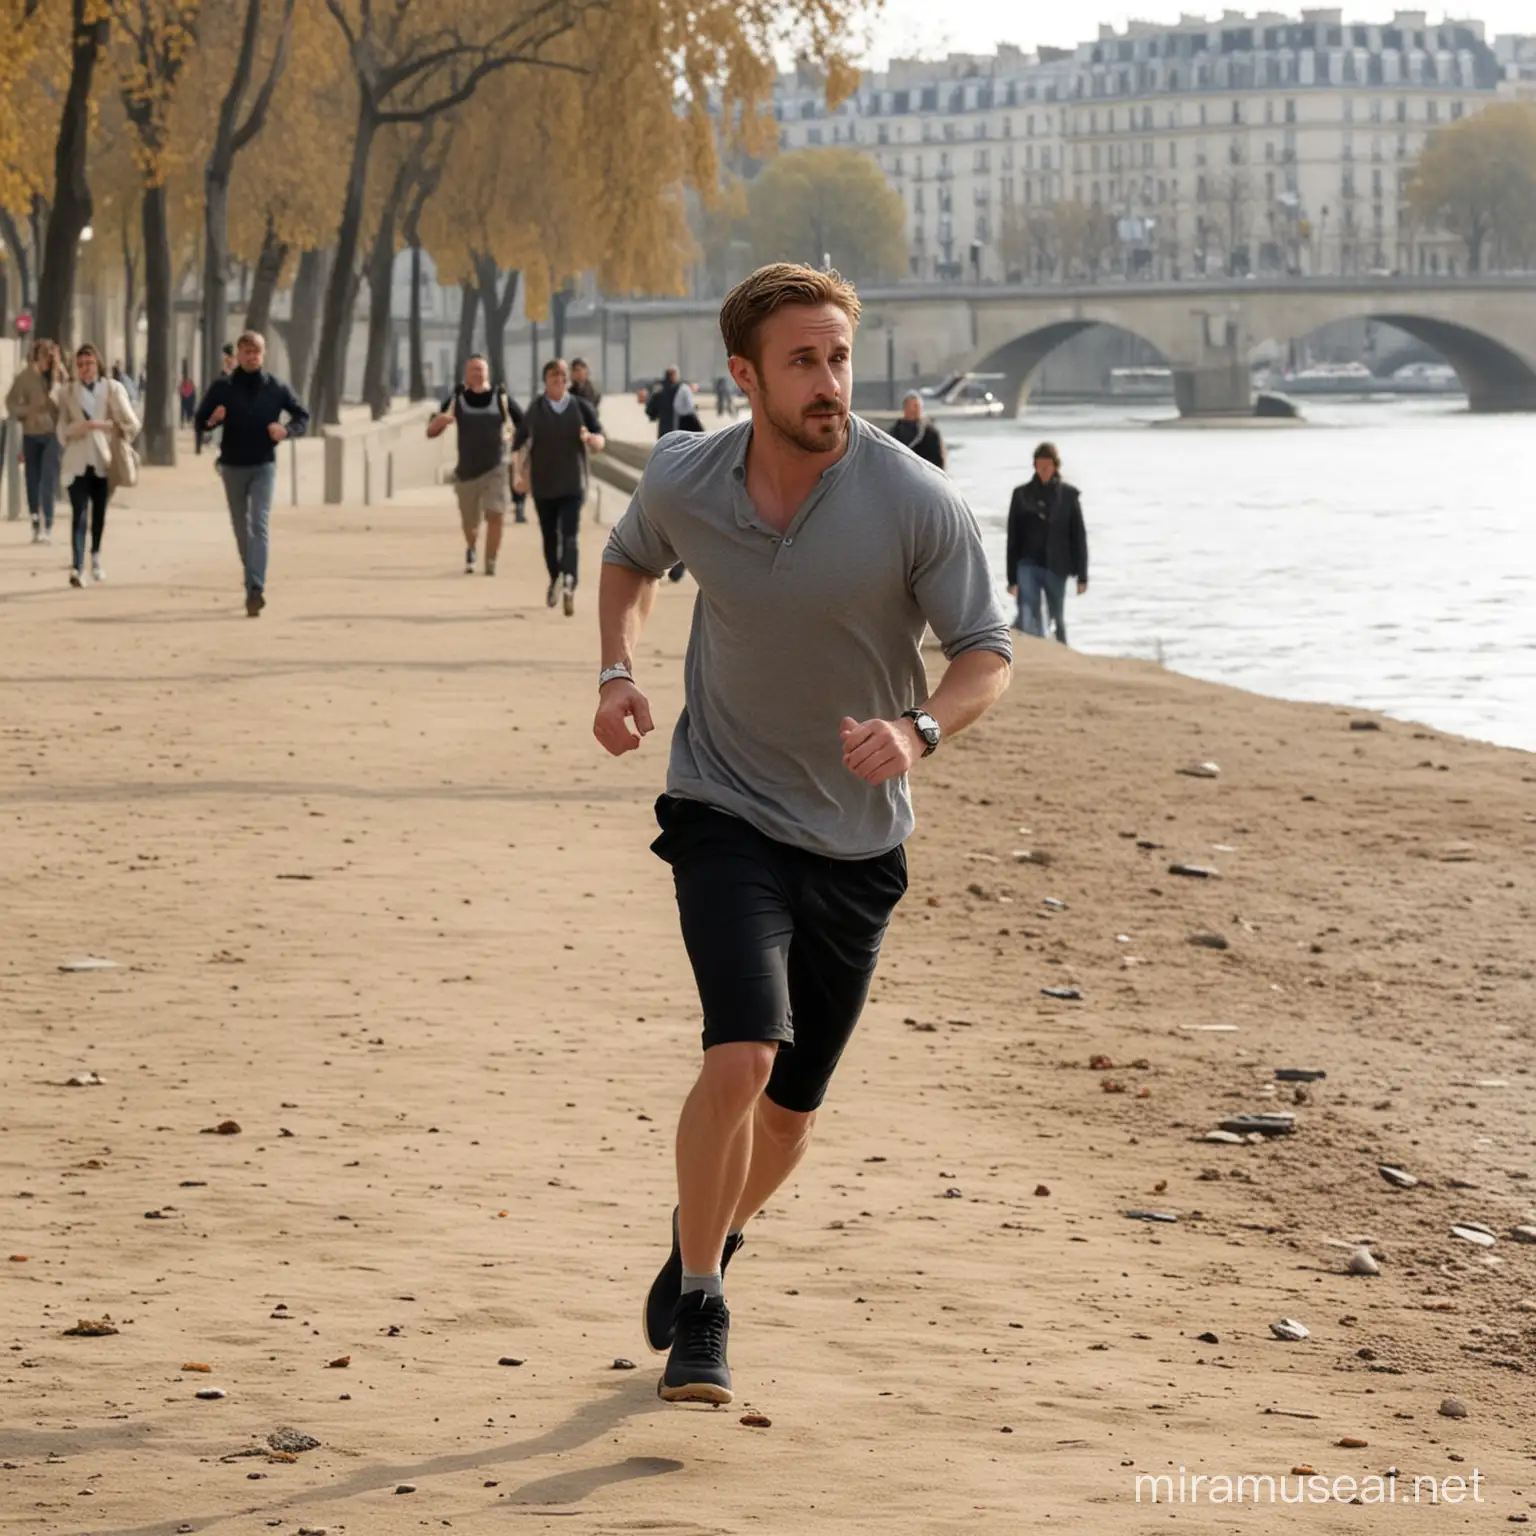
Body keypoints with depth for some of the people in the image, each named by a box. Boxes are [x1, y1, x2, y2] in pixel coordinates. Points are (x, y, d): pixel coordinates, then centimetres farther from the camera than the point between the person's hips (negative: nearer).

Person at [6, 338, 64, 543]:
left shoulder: (61, 376, 0)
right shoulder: (25, 376, 1)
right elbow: (11, 403, 4)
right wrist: (28, 410, -12)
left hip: (52, 433, -2)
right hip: (31, 433, 2)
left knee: (49, 480, -10)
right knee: (33, 480, 8)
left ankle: (48, 526, -9)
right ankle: (36, 525, 18)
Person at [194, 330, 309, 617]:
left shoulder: (276, 388, 1)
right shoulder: (222, 387, 0)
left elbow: (303, 416, 10)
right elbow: (199, 421, 3)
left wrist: (287, 430, -11)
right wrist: (212, 420, -20)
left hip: (263, 466, -2)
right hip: (233, 465, 2)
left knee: (259, 526, -14)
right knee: (242, 528, 11)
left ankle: (256, 589, -24)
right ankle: (254, 580, 30)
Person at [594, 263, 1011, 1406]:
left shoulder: (916, 505, -16)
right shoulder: (683, 482, -9)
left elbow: (989, 653, -9)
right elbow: (632, 559, 15)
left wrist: (920, 729, -29)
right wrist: (619, 671, -2)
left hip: (857, 836, 1)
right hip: (727, 809, -1)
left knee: (793, 1108, 12)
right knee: (743, 1056, -22)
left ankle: (708, 1243, 44)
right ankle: (698, 1309, -5)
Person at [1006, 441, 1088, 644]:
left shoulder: (1069, 495, 1)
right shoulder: (1022, 495, 3)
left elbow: (1079, 536, 3)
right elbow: (1013, 538, 6)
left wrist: (1082, 575, 1)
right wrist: (1012, 577, 5)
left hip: (1056, 567, 0)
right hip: (1028, 565, 0)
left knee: (1059, 619, 10)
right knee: (1027, 621, -12)